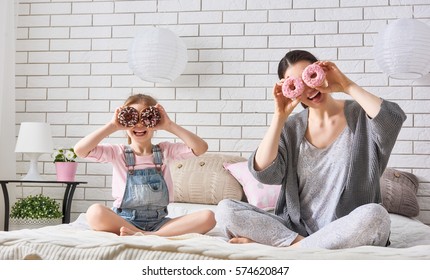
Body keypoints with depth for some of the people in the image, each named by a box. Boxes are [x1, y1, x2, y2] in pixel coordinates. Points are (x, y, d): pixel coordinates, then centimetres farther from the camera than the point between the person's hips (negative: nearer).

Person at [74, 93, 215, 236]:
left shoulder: (165, 150, 9)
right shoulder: (118, 152, 5)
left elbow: (201, 148, -6)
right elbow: (80, 150, -10)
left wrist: (169, 126, -11)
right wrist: (112, 126, -12)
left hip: (158, 221, 2)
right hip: (123, 221, -2)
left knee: (207, 217, -22)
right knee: (94, 212, -34)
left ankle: (148, 235, -26)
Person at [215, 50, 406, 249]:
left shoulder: (361, 115, 2)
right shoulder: (291, 128, 9)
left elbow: (394, 120, -21)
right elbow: (263, 172, -6)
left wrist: (347, 86, -13)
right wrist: (280, 116, -9)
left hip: (348, 233, -2)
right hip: (296, 229, 2)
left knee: (374, 215, -37)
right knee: (225, 210, -16)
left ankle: (285, 247, -25)